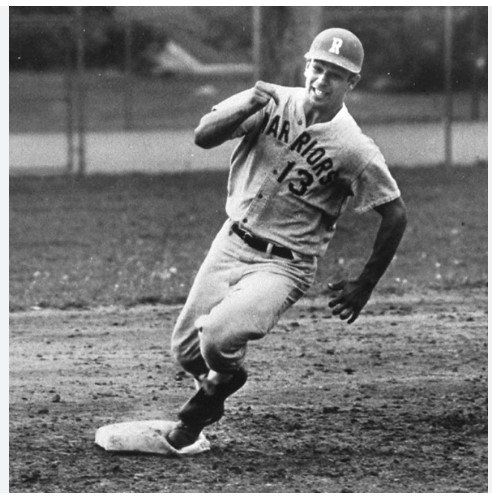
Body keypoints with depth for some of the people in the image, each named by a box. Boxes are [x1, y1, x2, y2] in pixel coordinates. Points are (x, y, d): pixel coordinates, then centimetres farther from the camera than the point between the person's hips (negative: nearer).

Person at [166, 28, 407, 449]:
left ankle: (223, 380, 9)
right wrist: (248, 107, -31)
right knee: (185, 351, 9)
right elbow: (204, 136, -13)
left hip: (284, 266, -5)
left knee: (217, 337, -26)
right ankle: (215, 381, 43)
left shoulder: (354, 149, -17)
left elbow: (395, 215, -9)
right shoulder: (272, 103, -6)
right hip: (232, 243, 5)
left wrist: (365, 286, -5)